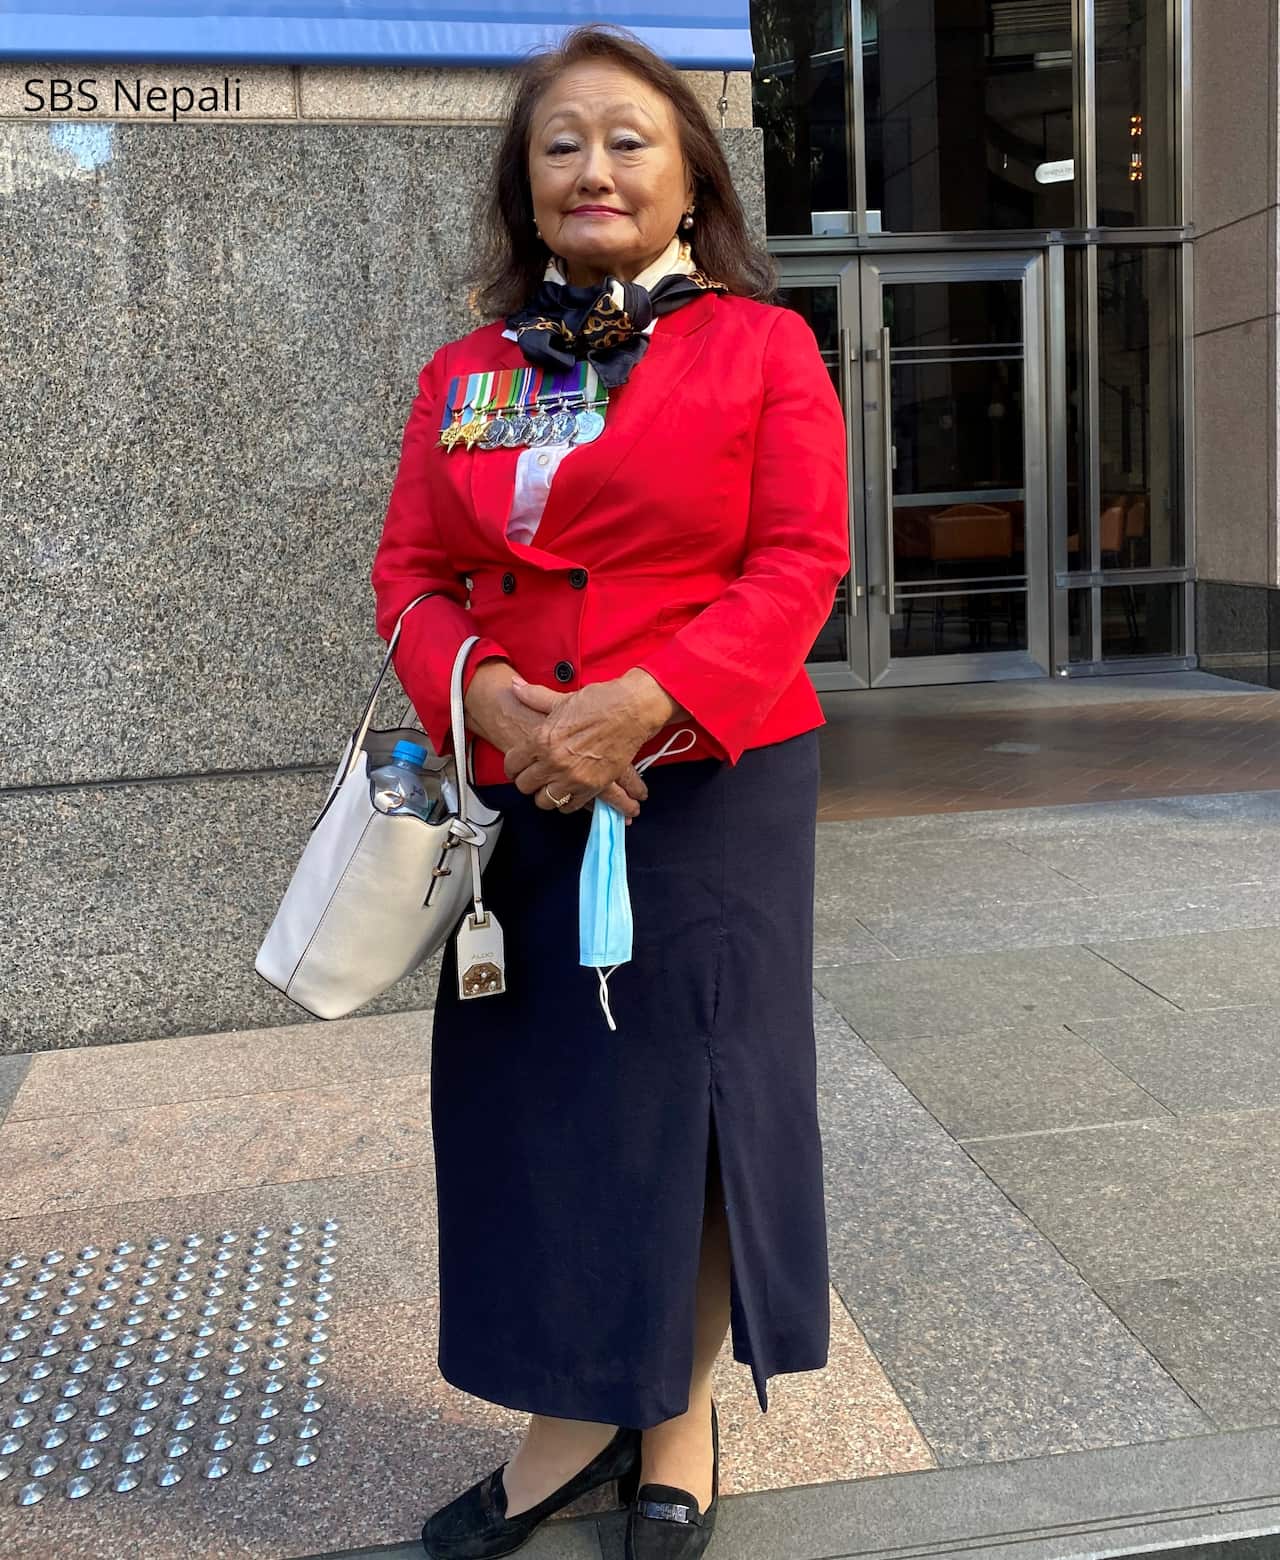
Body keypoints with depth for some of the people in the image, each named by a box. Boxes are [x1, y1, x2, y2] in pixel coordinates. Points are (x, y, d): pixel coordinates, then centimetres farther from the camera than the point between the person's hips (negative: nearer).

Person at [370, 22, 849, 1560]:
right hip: (518, 795, 4)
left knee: (688, 1091, 6)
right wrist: (487, 700, -13)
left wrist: (641, 705, -20)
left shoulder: (762, 346, 1)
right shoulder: (463, 374, 11)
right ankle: (569, 1421, 30)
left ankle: (680, 1421, 28)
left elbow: (798, 562, -8)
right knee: (531, 1092, 10)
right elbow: (409, 571, 7)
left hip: (711, 788, -3)